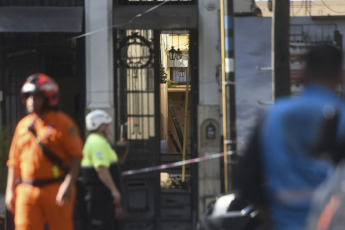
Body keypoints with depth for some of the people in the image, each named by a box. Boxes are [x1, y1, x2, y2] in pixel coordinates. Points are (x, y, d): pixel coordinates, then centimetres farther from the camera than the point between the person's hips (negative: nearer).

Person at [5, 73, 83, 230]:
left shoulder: (63, 123, -1)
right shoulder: (23, 125, 15)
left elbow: (76, 155, -8)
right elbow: (14, 161, 18)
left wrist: (68, 184, -19)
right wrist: (10, 191, 12)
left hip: (57, 191, -4)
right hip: (27, 192, 4)